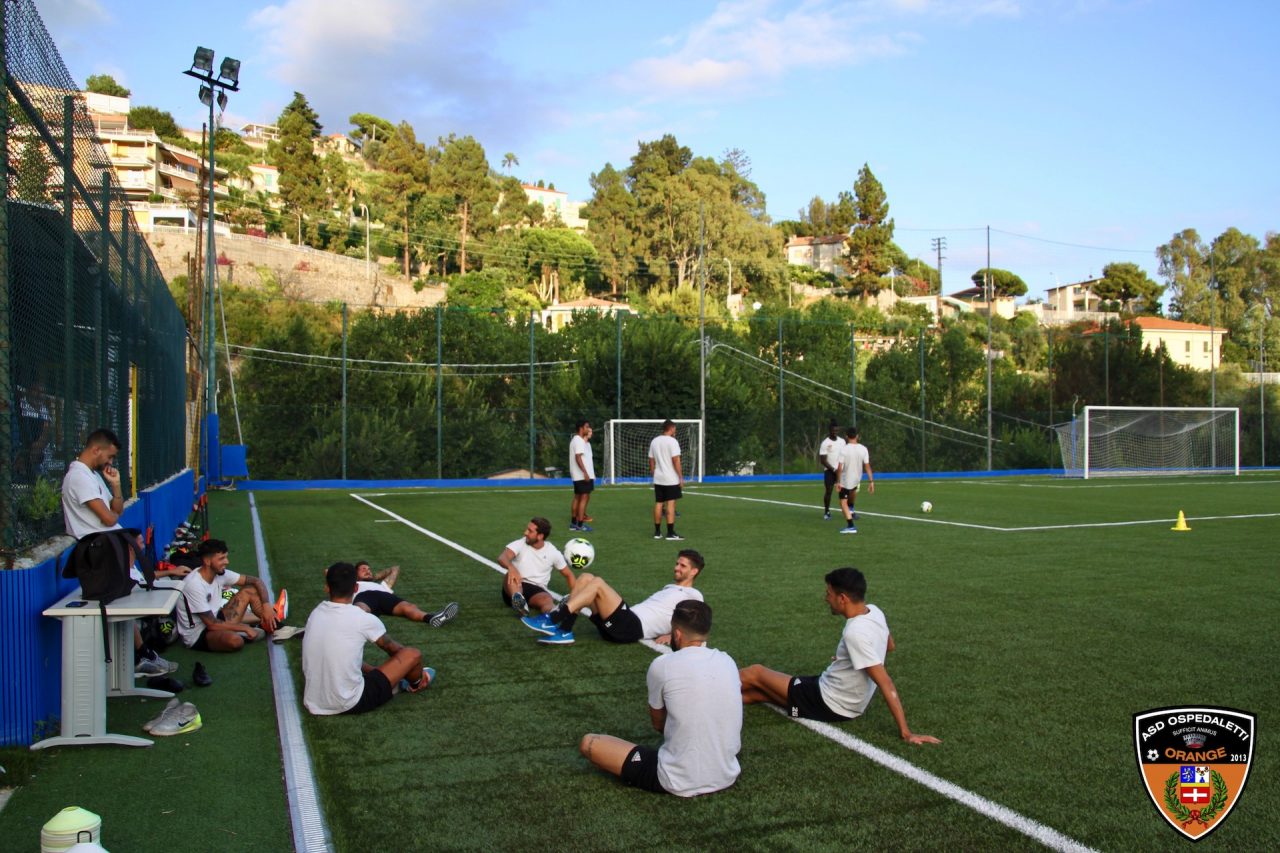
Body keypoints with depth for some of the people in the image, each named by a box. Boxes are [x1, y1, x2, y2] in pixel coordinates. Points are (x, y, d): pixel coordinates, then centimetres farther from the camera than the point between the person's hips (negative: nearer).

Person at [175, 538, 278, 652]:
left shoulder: (220, 573, -5)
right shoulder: (194, 585, -28)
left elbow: (256, 581, 3)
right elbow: (212, 625, -27)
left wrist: (267, 605, -14)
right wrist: (245, 628, -19)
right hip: (197, 635, -8)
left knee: (250, 590, -1)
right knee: (235, 640, -37)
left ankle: (272, 625, -2)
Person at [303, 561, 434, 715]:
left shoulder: (315, 614, 3)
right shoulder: (364, 619, -12)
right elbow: (392, 648, 10)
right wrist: (416, 675, 28)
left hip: (314, 704, 6)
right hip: (350, 704, -6)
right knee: (413, 654, 4)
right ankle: (415, 684, 35)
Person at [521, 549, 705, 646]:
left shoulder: (693, 596, 9)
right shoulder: (670, 588, 35)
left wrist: (673, 635, -10)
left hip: (632, 627, -9)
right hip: (627, 621, 9)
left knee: (597, 583, -24)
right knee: (585, 577, -3)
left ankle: (551, 621, -27)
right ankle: (564, 632, -15)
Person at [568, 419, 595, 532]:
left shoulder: (576, 439, 18)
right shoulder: (579, 440, -14)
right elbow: (578, 457, -22)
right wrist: (585, 472, -25)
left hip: (577, 476, 11)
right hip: (582, 475, -11)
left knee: (577, 497, 14)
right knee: (584, 498, -10)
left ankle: (573, 523, 19)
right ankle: (580, 525, -11)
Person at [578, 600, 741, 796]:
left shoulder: (662, 665, -12)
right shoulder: (728, 662, 2)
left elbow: (658, 723, 5)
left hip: (680, 783, -6)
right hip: (727, 777, 6)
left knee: (588, 743, 4)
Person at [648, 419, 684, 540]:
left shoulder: (654, 441, 10)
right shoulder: (672, 441, -10)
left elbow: (651, 460, 12)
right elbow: (676, 461, -15)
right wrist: (681, 477, -11)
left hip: (658, 479, 6)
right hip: (671, 479, -6)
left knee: (658, 503, 10)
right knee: (671, 504, -5)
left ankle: (657, 532, 15)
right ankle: (671, 533, -7)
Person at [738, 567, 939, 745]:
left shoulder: (855, 633, -32)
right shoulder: (874, 612, -5)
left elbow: (885, 684, -31)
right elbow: (889, 646, 16)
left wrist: (905, 732, -28)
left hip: (829, 705, -8)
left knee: (754, 673, 5)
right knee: (755, 693, 12)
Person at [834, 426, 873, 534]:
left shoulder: (843, 449, -18)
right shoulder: (863, 449, -9)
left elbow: (840, 468, -19)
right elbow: (867, 466, -8)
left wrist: (838, 481, -10)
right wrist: (871, 481, -4)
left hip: (845, 481, -5)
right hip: (857, 479, 5)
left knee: (843, 502, 1)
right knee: (853, 490, 38)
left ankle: (851, 526, -6)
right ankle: (851, 509, 48)